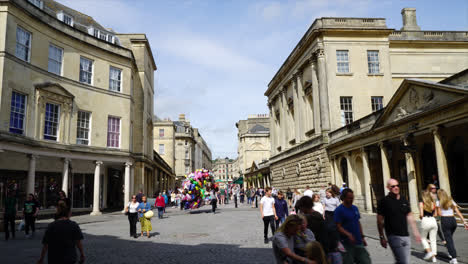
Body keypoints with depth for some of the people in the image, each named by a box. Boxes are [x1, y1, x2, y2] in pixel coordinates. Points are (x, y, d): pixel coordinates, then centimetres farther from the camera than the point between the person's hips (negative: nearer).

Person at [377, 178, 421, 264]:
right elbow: (380, 221, -5)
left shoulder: (404, 200, 10)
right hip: (394, 237, -6)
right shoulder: (384, 201, -7)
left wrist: (416, 232, 15)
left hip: (405, 236, 6)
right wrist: (382, 237, -6)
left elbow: (410, 217, 18)